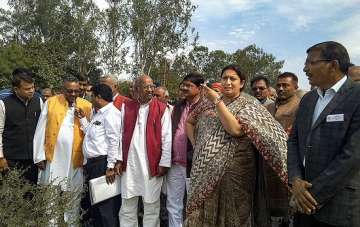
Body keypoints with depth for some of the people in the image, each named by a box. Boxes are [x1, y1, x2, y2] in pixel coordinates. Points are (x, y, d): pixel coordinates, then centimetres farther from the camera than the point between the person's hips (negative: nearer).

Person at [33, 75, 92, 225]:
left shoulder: (86, 106, 3)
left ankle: (70, 221, 27)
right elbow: (41, 130, 1)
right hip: (53, 157, 0)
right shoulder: (51, 102, 2)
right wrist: (40, 155, -1)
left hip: (75, 158, 0)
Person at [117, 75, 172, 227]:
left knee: (151, 204, 10)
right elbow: (120, 134, 8)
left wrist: (164, 163, -6)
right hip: (129, 163, 2)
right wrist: (118, 159, 4)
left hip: (152, 164, -2)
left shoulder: (162, 109, -1)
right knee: (127, 205, 13)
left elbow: (166, 138, -3)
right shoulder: (126, 107, 6)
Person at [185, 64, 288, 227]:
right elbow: (189, 122, 20)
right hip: (205, 170, 4)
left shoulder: (249, 104, -5)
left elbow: (235, 129, -22)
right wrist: (196, 145, 8)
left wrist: (217, 101, -19)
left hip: (234, 170, -4)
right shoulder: (209, 102, 8)